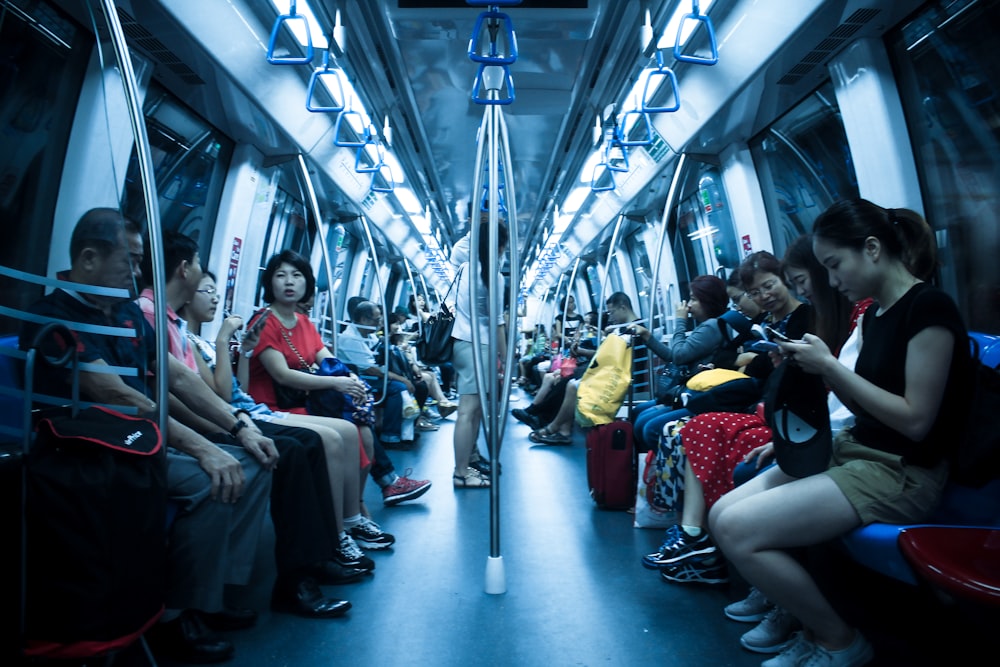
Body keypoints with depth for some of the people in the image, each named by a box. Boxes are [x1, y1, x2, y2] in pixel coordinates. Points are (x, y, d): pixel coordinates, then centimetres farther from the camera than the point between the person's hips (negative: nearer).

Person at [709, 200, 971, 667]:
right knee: (723, 515, -4)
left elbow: (916, 419, -19)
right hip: (852, 452, 9)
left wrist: (832, 367, -17)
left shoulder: (929, 307, -14)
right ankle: (809, 627, 11)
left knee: (738, 529, -21)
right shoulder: (875, 314, 12)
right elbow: (867, 407, 13)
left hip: (902, 473, -8)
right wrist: (818, 368, -1)